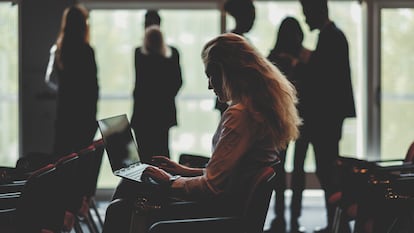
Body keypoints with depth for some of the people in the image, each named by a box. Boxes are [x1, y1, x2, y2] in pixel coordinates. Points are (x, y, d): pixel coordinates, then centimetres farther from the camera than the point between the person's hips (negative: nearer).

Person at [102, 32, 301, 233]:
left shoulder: (239, 115, -21)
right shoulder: (264, 107, 10)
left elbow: (211, 187, -21)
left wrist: (171, 182, -5)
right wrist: (187, 172, 17)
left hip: (219, 215, -10)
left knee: (120, 211, -5)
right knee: (127, 187, 15)